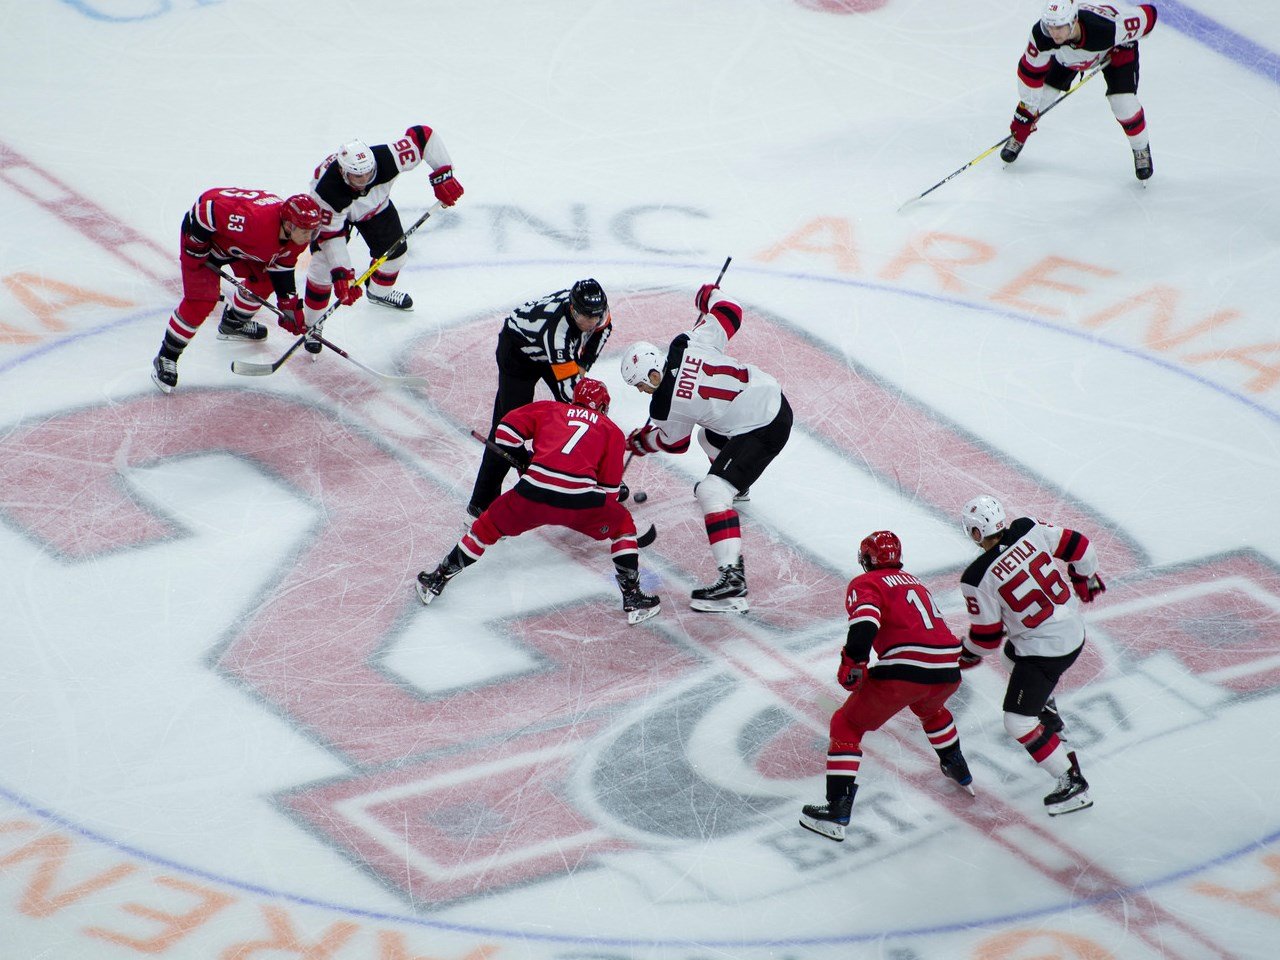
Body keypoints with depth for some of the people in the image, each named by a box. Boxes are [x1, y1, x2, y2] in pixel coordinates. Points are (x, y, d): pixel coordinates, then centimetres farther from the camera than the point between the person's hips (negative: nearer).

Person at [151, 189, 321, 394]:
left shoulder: (297, 234, -17)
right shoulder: (252, 220, -43)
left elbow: (282, 266, 0)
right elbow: (209, 208, -36)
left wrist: (290, 306, -5)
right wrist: (195, 246, -24)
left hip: (238, 238, 8)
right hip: (206, 232, -8)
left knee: (265, 278, 14)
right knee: (201, 300, -15)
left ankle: (234, 323, 42)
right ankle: (166, 358, -2)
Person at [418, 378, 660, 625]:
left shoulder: (548, 409, 25)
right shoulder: (612, 430, 21)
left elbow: (506, 431, 17)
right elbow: (609, 487, 17)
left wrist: (524, 459, 32)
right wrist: (619, 492, 38)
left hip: (533, 493, 1)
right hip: (580, 502, -1)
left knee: (489, 524, 25)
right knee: (622, 524, 25)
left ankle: (436, 580, 31)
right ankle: (632, 599, 19)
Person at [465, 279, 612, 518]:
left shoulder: (596, 305, -25)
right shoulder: (557, 326, -44)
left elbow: (603, 328, 1)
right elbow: (568, 385, -42)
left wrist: (583, 364, -5)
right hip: (518, 348, -7)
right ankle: (482, 502, -11)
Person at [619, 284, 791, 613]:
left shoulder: (667, 406, -15)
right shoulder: (688, 343, -5)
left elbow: (673, 443, 5)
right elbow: (729, 312, 4)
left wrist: (638, 441, 23)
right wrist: (709, 296, 25)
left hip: (762, 432, -10)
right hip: (774, 397, 10)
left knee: (712, 492, -16)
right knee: (711, 438, 35)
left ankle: (732, 577, -29)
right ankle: (736, 482, 67)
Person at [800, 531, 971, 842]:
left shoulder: (865, 583, 6)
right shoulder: (913, 582, 29)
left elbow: (865, 622, -14)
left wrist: (851, 664, -5)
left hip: (905, 669, -6)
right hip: (948, 672, 7)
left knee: (846, 725, 8)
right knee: (929, 708, 41)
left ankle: (837, 810, -2)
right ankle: (958, 770, 53)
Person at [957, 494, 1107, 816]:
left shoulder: (978, 578, -21)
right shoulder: (1030, 530, -9)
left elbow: (986, 634, -10)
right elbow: (1078, 546, 1)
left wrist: (969, 656, 11)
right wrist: (1086, 579, 21)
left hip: (1044, 650, -8)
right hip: (1075, 630, 8)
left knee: (1018, 721, -1)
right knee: (1014, 653, 36)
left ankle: (1072, 783, -2)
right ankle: (1048, 716, 51)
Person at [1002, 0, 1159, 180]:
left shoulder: (1109, 27, -47)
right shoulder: (1041, 35, -38)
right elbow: (1031, 70, -21)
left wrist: (1127, 41, -13)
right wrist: (1029, 109, -14)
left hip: (1116, 48, -2)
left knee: (1123, 103, -13)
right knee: (1040, 93, 0)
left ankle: (1141, 150, 16)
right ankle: (1017, 137, 31)